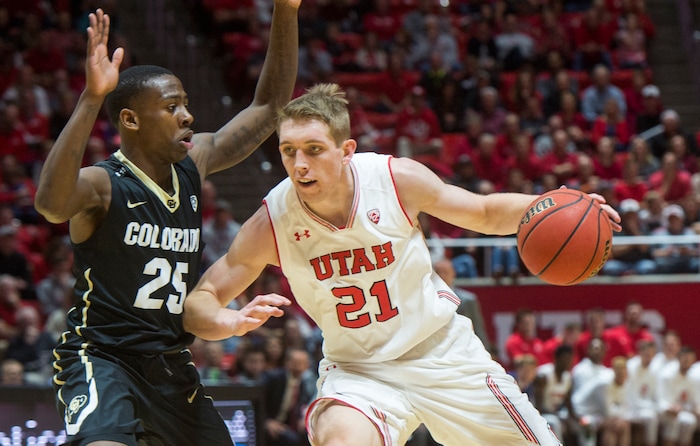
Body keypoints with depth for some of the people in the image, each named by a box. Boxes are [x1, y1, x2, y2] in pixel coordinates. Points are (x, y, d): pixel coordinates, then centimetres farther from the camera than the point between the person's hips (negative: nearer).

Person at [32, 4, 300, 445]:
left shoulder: (193, 166, 5)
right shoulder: (103, 185, -16)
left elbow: (270, 108, 12)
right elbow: (52, 204, -40)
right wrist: (91, 99, -47)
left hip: (171, 365, 8)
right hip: (102, 356, -8)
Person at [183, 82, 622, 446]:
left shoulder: (399, 179, -18)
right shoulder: (270, 224, -18)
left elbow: (487, 213, -1)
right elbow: (197, 303, -12)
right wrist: (231, 321, -36)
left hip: (442, 350, 2)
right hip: (357, 369, -1)